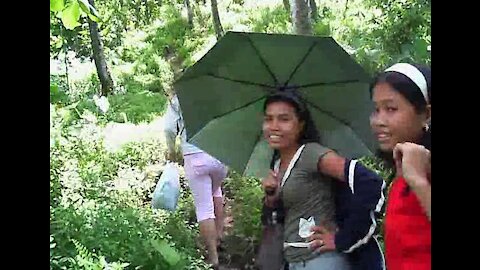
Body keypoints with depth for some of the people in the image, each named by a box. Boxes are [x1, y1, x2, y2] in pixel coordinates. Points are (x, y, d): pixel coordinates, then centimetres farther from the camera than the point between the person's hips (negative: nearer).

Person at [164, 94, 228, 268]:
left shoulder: (177, 99, 2)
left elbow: (169, 129, -6)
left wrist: (171, 150, 10)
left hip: (195, 158, -2)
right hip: (221, 154, 3)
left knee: (204, 208, 4)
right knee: (216, 190, 32)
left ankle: (213, 257, 7)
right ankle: (219, 235, 33)